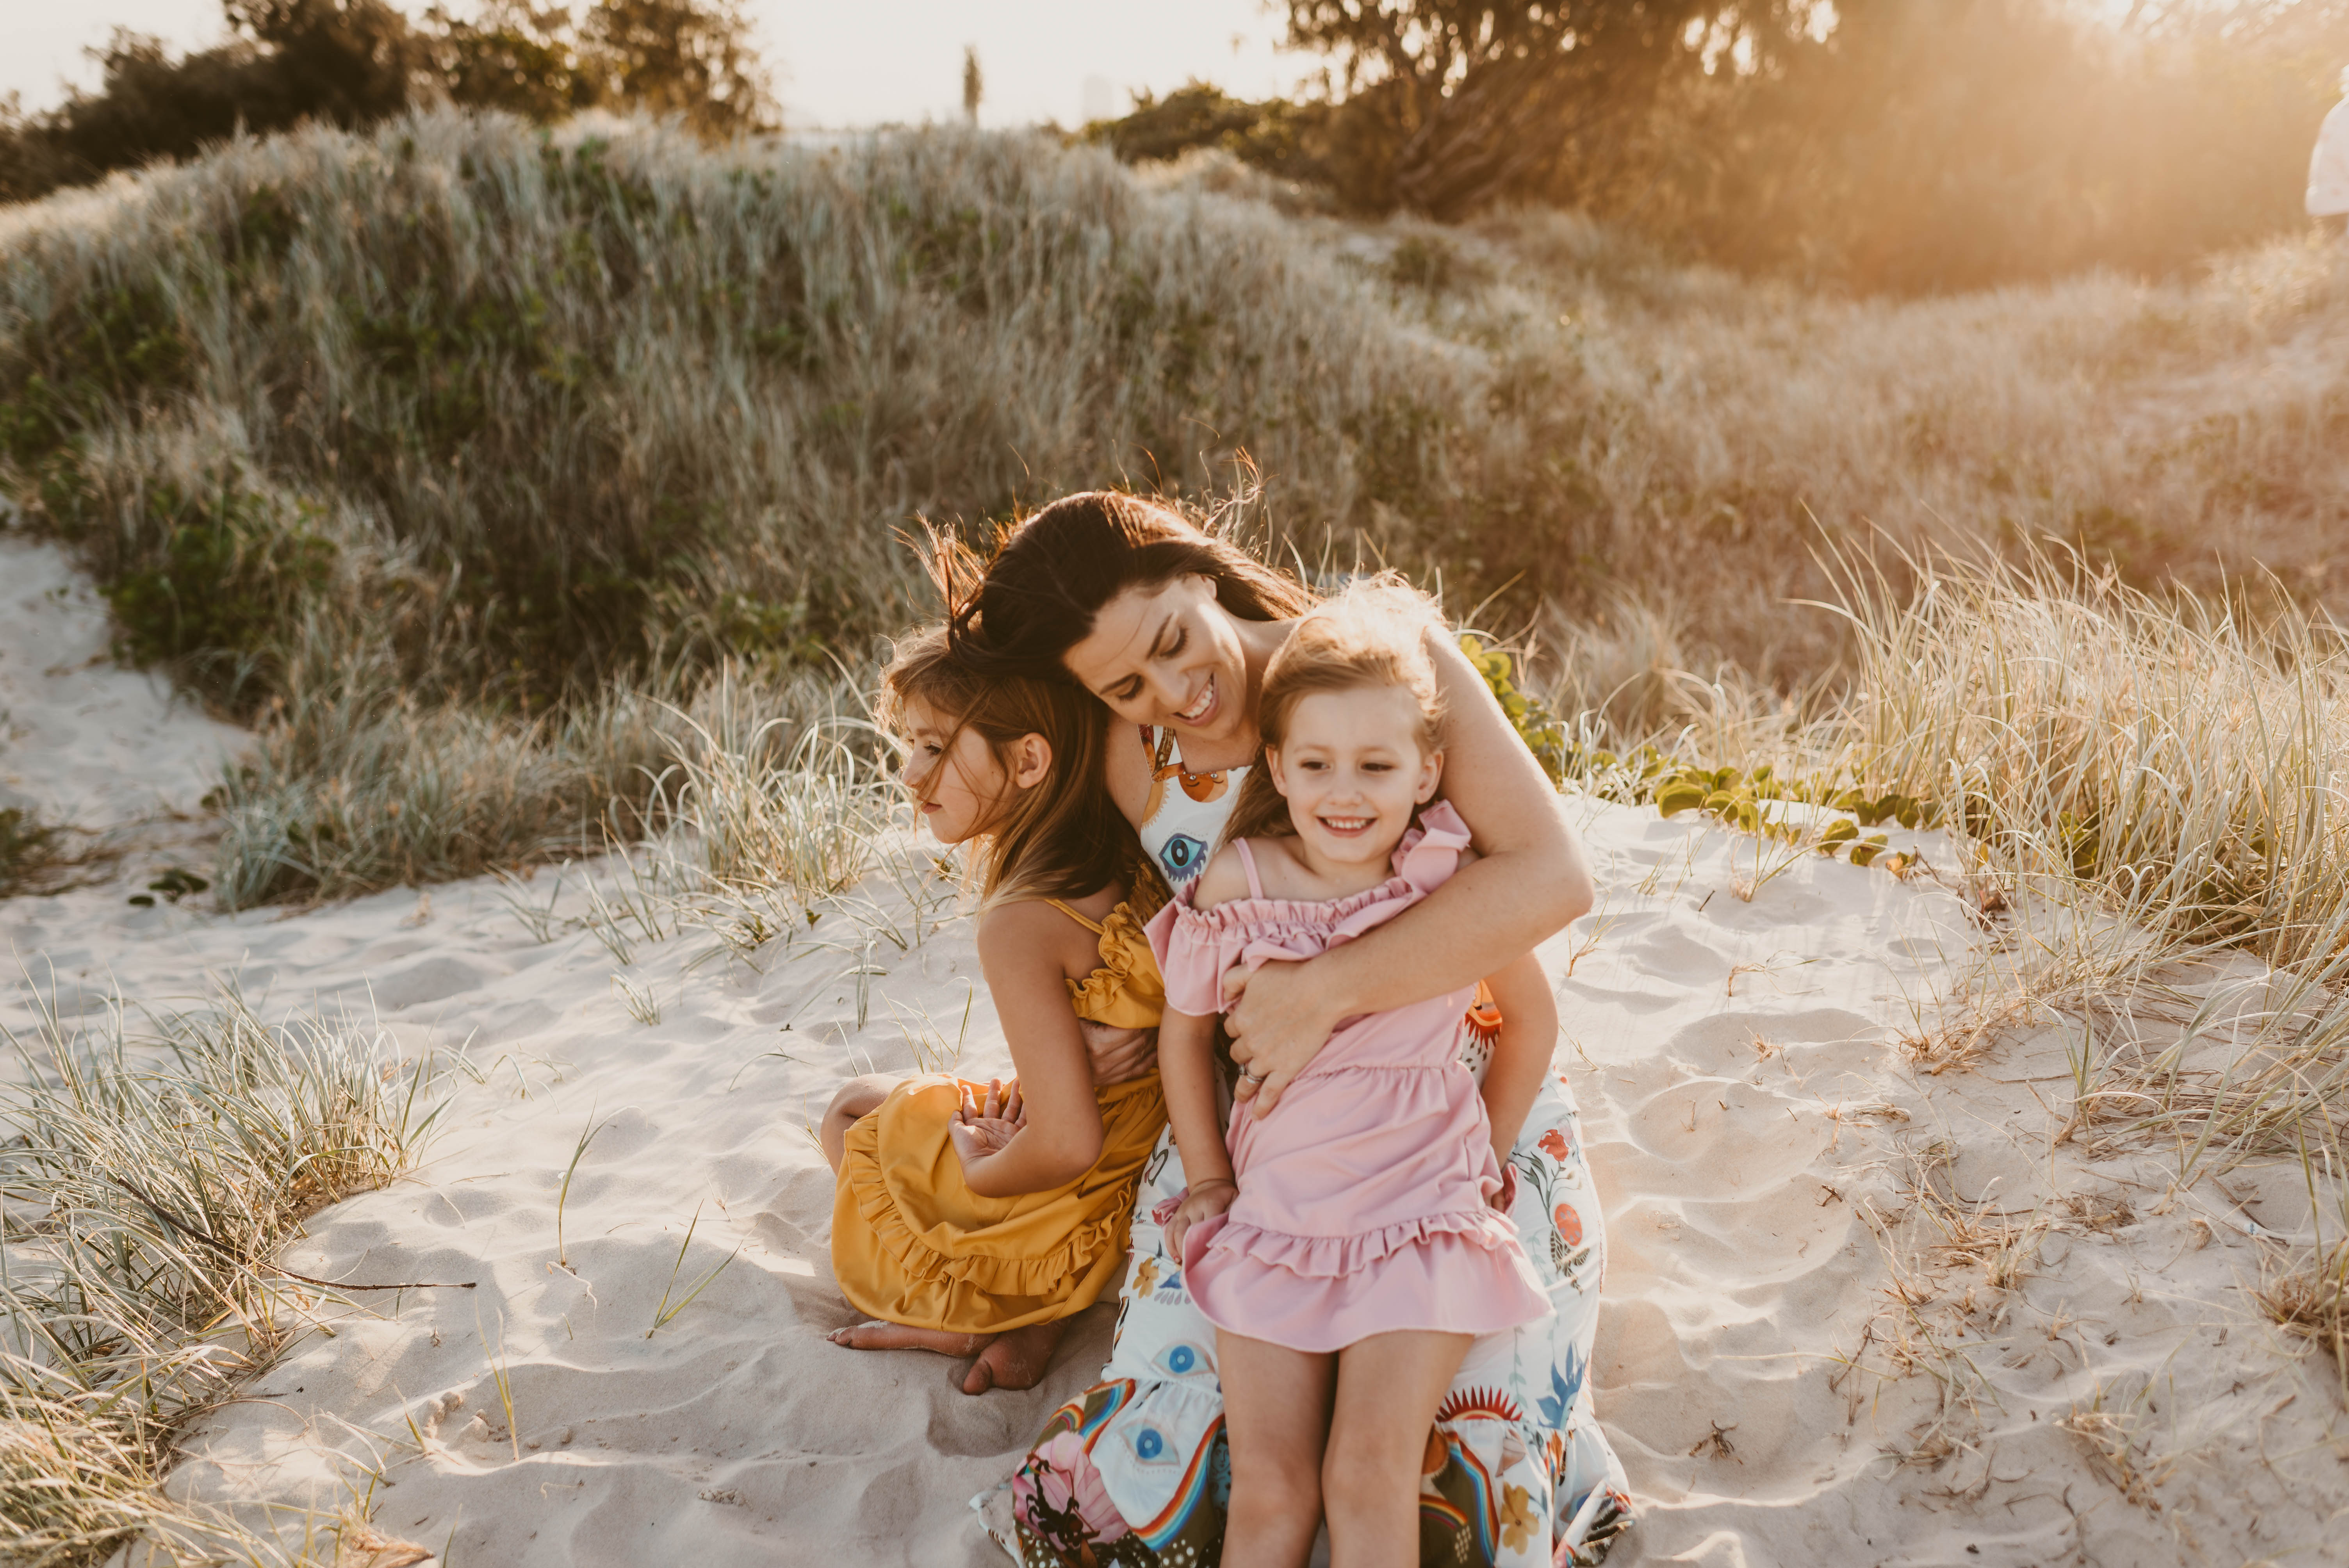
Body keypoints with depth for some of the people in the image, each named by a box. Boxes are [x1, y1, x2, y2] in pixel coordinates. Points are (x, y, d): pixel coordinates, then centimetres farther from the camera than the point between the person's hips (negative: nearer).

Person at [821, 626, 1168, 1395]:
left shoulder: (1020, 926, -29)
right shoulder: (1125, 860, -7)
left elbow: (1068, 1142, -30)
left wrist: (980, 1168, -10)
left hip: (1080, 1213, -6)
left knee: (852, 1110, 20)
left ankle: (972, 1320, 11)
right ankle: (1034, 1320, 13)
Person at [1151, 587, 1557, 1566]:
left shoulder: (1456, 881, -12)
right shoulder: (1237, 885, -10)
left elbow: (1531, 1018, 6)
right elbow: (1184, 1029, 6)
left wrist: (1485, 1163, 7)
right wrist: (1209, 1179, 8)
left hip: (1422, 1218, -1)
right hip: (1272, 1213, 2)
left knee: (1369, 1479, -6)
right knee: (1267, 1489, 1)